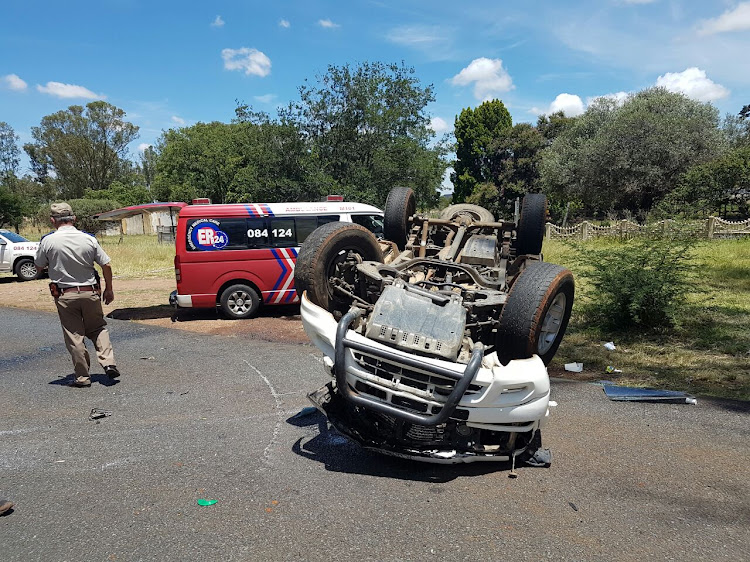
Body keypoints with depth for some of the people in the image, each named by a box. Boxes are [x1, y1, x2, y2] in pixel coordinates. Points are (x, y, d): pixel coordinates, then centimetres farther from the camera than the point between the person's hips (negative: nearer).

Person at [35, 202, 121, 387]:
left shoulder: (48, 241, -8)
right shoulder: (89, 239, -4)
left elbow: (39, 266, 5)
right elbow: (106, 265, -1)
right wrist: (109, 289, 10)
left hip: (65, 296, -1)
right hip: (90, 292, 2)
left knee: (74, 336, 7)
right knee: (98, 328, 18)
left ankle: (83, 376, 12)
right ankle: (108, 363, 3)